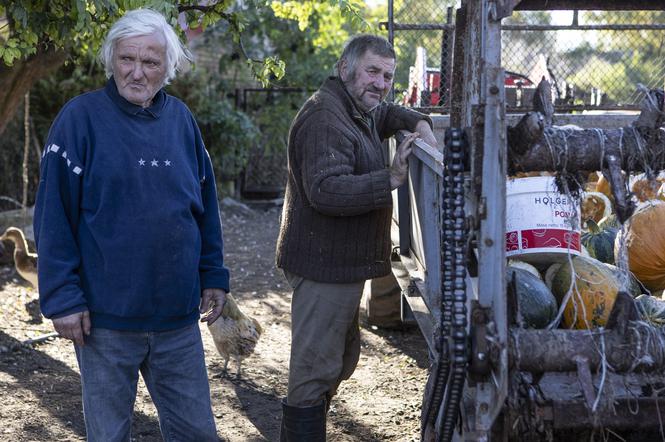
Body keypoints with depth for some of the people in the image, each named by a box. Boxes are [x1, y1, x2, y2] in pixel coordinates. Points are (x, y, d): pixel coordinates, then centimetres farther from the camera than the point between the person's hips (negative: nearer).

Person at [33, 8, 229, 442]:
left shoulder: (181, 119, 6)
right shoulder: (81, 117, -8)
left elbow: (205, 205, 13)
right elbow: (53, 215, -10)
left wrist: (213, 275, 11)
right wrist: (62, 298, -13)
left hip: (178, 317, 4)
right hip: (105, 319, -4)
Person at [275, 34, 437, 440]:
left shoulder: (360, 111, 14)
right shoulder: (326, 119, -21)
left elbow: (389, 114, 36)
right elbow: (325, 191, -32)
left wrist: (418, 123, 14)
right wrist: (390, 179, -35)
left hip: (343, 263, 12)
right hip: (324, 265, -12)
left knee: (342, 359, 23)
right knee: (316, 369, -7)